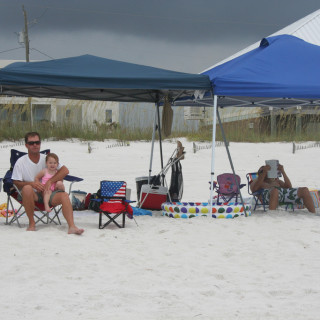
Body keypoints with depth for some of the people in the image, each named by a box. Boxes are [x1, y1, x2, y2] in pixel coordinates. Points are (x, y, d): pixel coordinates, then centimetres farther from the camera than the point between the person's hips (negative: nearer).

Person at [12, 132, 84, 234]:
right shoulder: (21, 162, 1)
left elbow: (65, 170, -3)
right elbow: (16, 183, -5)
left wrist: (50, 181, -15)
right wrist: (32, 184, -22)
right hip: (31, 195, -2)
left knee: (64, 195, -26)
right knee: (27, 188, -37)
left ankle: (71, 227, -39)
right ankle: (31, 223, -24)